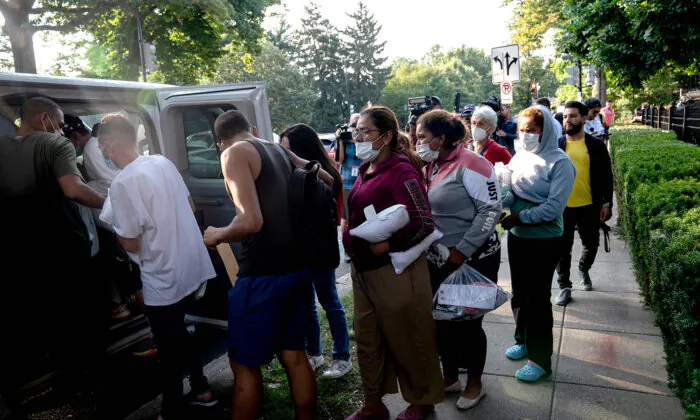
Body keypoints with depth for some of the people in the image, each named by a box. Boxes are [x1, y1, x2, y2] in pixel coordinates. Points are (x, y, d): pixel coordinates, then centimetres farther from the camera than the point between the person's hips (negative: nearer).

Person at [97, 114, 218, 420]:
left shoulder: (122, 183, -19)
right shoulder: (163, 162, 3)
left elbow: (131, 243, -15)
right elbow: (190, 207, 12)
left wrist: (114, 224, 4)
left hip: (163, 278, -7)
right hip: (191, 266, 8)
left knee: (168, 346, 10)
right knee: (177, 332, 26)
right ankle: (200, 389, 39)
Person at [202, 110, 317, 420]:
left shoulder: (234, 153, -7)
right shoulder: (280, 151, 15)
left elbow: (251, 221, -19)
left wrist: (217, 236, -2)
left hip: (263, 275, -7)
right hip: (298, 267, 8)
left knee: (244, 364, 8)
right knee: (294, 356, 18)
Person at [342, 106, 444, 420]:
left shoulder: (401, 170, -15)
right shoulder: (366, 170, 10)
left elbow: (423, 223, -23)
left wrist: (386, 245, -24)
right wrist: (351, 240, 9)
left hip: (394, 271, -8)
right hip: (363, 270, 8)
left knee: (407, 342, 10)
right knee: (367, 341, 18)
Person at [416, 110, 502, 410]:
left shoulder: (469, 164, -16)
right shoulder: (431, 167, 7)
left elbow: (491, 209, -18)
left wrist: (462, 250, -20)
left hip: (473, 259, -7)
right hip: (438, 260, 7)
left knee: (468, 322, 6)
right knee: (441, 319, 15)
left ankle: (475, 383, 29)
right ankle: (450, 377, 35)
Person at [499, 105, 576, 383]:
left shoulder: (560, 162, -14)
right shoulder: (520, 157, 5)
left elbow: (554, 207, -19)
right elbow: (511, 192, 4)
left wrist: (519, 217, -20)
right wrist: (501, 201, -17)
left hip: (544, 239, -6)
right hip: (517, 236, 6)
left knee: (537, 297, 2)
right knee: (519, 292, 18)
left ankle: (540, 358, 16)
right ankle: (524, 340, 38)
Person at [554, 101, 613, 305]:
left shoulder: (596, 145, -1)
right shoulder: (556, 145, -1)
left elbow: (606, 176, 3)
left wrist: (607, 203, -2)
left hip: (589, 206, 1)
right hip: (562, 206, 0)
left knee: (591, 245, 15)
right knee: (563, 249, 6)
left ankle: (583, 269, 45)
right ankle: (565, 287, 20)